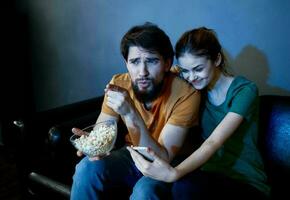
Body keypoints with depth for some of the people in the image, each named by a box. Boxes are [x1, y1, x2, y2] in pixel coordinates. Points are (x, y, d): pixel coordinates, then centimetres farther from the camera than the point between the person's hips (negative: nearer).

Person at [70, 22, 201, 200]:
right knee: (88, 168, -21)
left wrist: (131, 114, -41)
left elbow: (163, 160, -28)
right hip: (132, 154, 3)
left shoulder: (186, 94, -26)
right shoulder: (118, 85, -14)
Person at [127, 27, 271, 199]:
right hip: (210, 174, 4)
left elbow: (213, 142, -25)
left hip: (246, 182, -3)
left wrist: (174, 173, -40)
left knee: (185, 186, -35)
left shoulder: (245, 90, -12)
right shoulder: (198, 90, 4)